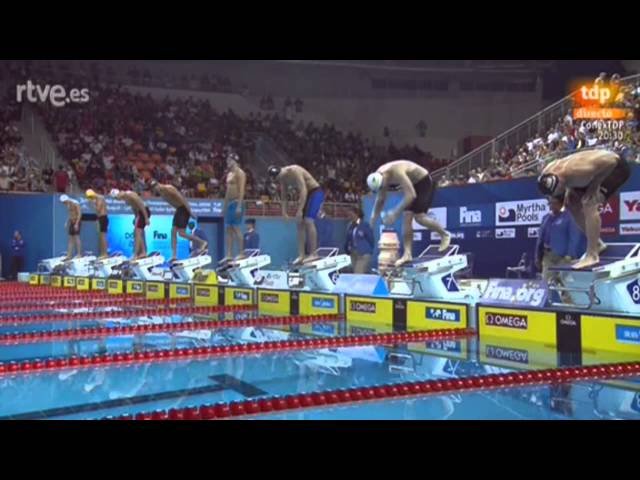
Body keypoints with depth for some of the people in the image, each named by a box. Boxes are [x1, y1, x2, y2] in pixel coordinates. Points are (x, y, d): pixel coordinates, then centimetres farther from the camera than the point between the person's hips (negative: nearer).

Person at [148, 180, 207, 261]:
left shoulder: (168, 189, -19)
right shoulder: (161, 193, 9)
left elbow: (181, 198, -21)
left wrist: (190, 212, -22)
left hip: (184, 209, -9)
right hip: (178, 209, 9)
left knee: (181, 233, -12)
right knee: (173, 231, 3)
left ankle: (203, 243, 0)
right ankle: (174, 256, 3)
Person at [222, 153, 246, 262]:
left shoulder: (239, 172, -8)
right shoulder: (229, 173, 19)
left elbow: (242, 190, -16)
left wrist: (239, 206, -22)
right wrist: (225, 205, 19)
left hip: (236, 203, -9)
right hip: (229, 203, 9)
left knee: (236, 228, -11)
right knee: (228, 229, 5)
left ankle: (241, 253, -7)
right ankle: (229, 254, 6)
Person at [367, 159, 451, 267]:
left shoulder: (397, 172, -37)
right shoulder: (378, 177, -12)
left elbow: (411, 195, -40)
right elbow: (380, 199, 5)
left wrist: (395, 213, -40)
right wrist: (374, 216, -4)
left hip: (424, 182, -8)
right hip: (412, 185, 8)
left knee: (419, 216, -16)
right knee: (406, 217, -4)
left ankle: (445, 234, 8)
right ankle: (407, 254, -5)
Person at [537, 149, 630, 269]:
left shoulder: (575, 172, -41)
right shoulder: (547, 174, -18)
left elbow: (611, 161, -32)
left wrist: (595, 185, -26)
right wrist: (569, 189, -8)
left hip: (615, 167, -8)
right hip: (601, 167, 9)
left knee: (588, 203, -24)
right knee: (572, 204, 5)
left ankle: (592, 255, -22)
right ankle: (596, 243, 19)